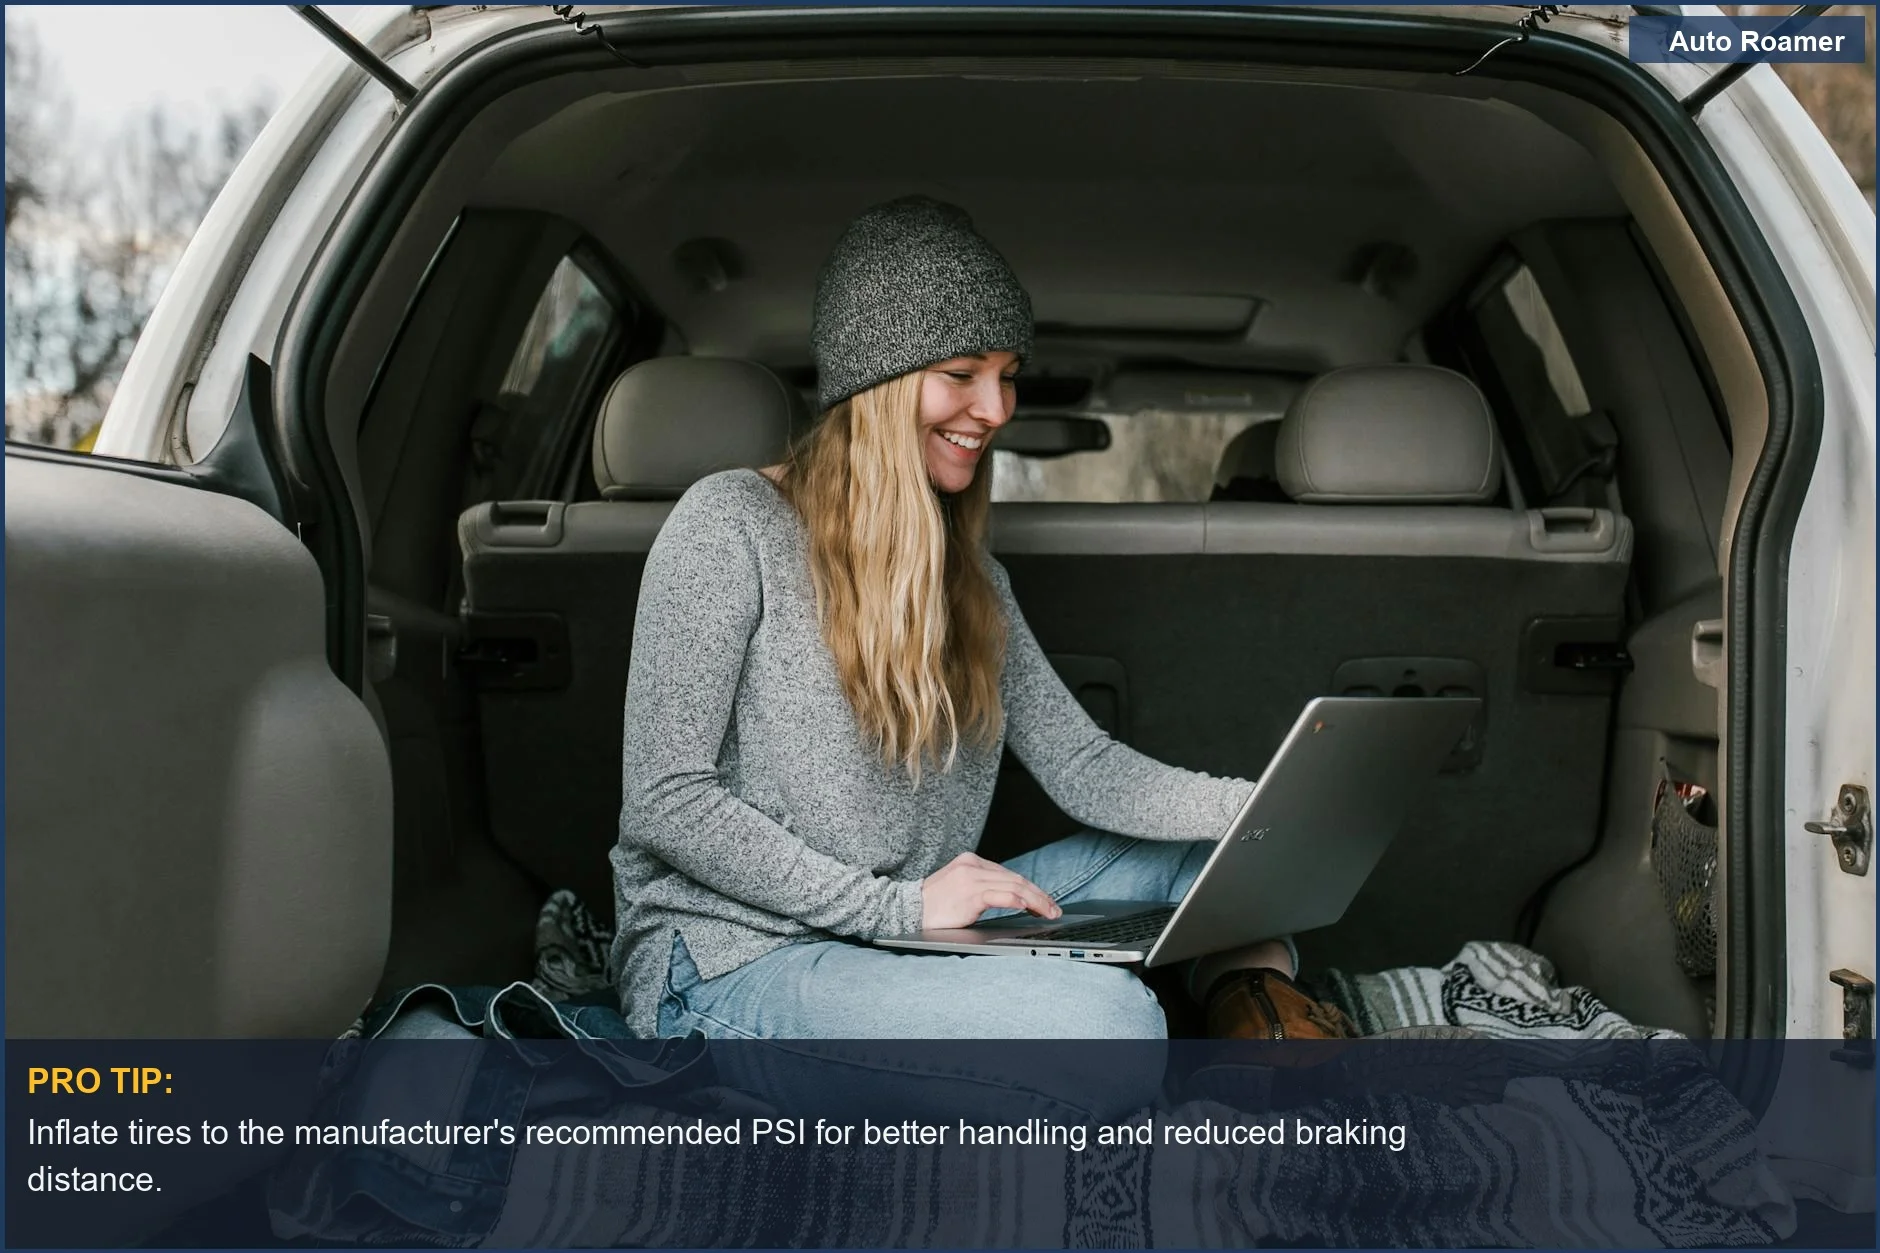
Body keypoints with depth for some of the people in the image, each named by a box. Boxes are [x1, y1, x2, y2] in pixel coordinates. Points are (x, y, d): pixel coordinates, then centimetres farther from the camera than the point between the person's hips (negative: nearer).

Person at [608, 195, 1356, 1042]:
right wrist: (898, 906, -19)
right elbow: (661, 801, -14)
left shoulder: (969, 573, 14)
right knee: (1105, 1017, -31)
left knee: (1222, 846, 6)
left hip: (904, 941, 8)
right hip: (735, 968, -8)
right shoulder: (731, 526, -9)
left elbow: (1078, 765, 7)